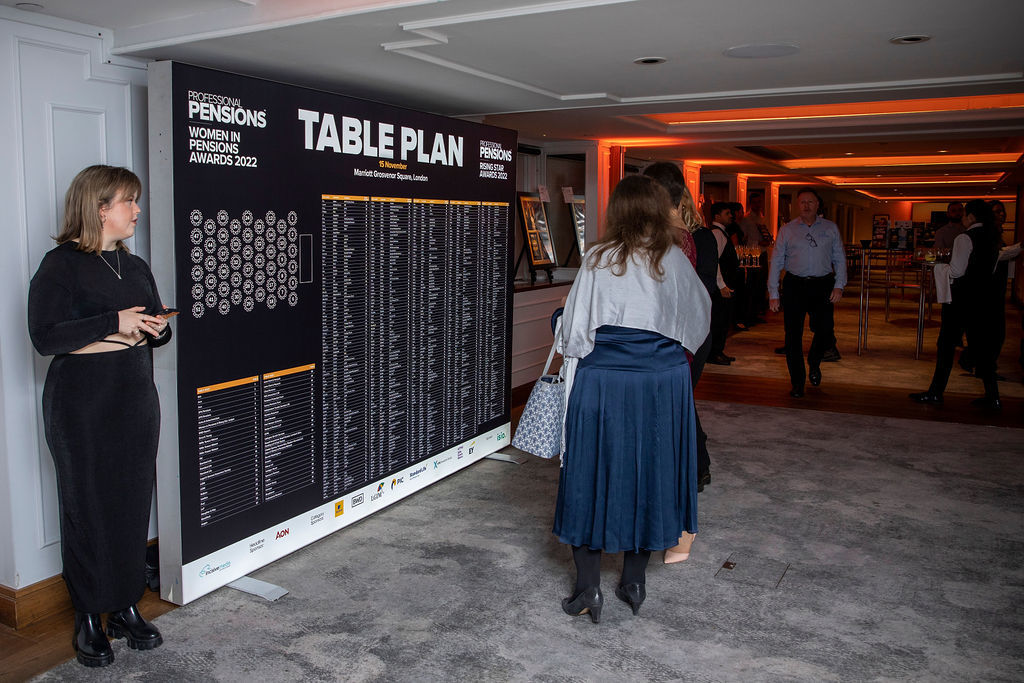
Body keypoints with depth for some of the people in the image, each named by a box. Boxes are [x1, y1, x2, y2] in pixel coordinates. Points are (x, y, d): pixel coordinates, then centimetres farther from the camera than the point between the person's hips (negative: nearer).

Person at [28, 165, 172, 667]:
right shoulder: (61, 264, -7)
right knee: (87, 507, 2)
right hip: (82, 405, -6)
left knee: (134, 501, 9)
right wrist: (113, 322, -19)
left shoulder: (135, 267, 13)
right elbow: (44, 336, -16)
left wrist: (155, 328, -2)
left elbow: (156, 329, 21)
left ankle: (126, 606, 22)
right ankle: (88, 617, 17)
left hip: (137, 400, 6)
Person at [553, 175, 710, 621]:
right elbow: (699, 316, 17)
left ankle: (588, 589, 13)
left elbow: (574, 331, -4)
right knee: (648, 474, 14)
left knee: (592, 475, 9)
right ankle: (634, 583, 25)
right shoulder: (675, 261, 2)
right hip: (663, 379, 2)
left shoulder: (598, 260, -5)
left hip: (603, 380, -2)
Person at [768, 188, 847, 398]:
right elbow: (776, 262, 5)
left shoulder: (830, 228, 9)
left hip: (822, 286, 0)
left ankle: (814, 363, 26)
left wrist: (839, 286, -2)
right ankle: (797, 382, 14)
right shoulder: (787, 230, 6)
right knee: (793, 336, 0)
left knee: (825, 332, -8)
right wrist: (773, 293, -1)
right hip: (794, 286, 0)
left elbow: (840, 259, 11)